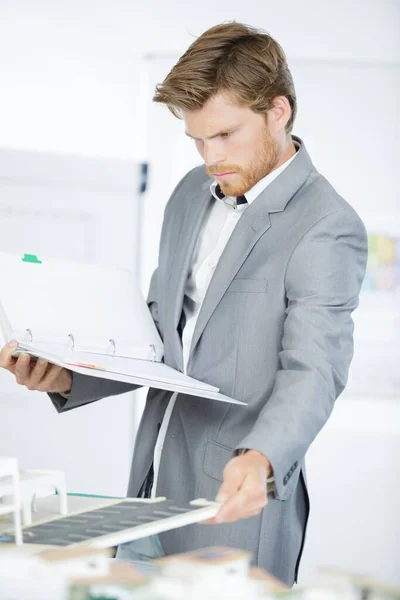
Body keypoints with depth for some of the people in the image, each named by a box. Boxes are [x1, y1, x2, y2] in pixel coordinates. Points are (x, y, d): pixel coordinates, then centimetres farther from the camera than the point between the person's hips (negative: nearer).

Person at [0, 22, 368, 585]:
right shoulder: (193, 193, 12)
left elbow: (313, 370, -23)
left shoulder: (327, 228, -13)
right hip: (149, 497, 7)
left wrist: (261, 460, -42)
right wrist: (65, 378, 3)